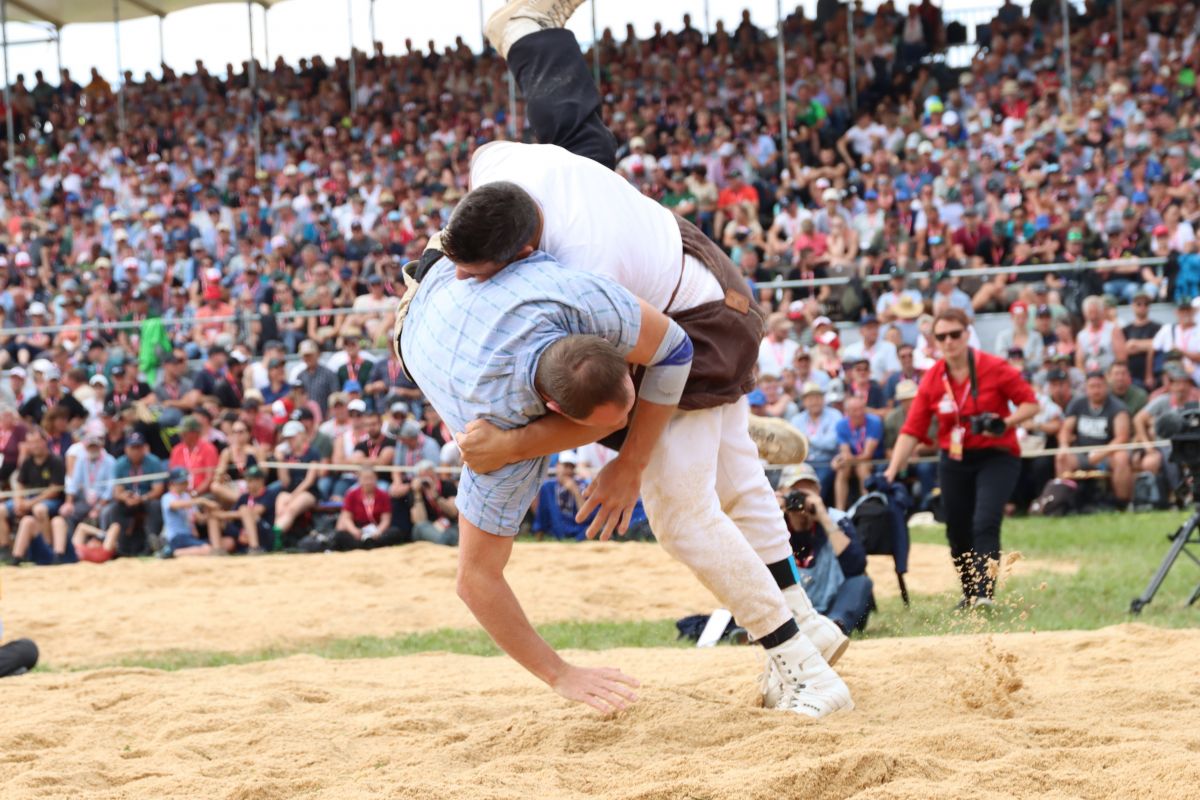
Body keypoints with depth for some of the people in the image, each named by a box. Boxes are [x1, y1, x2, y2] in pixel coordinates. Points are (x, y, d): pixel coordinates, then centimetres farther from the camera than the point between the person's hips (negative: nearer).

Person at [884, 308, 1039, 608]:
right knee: (958, 531, 8)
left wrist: (1005, 423, -25)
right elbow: (912, 430, -4)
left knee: (985, 523, -22)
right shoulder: (932, 379, -1)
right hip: (954, 462, 4)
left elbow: (1030, 404, -6)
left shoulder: (994, 368, -11)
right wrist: (892, 470, -14)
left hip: (996, 458, -4)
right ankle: (970, 592, 28)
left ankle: (985, 592, -28)